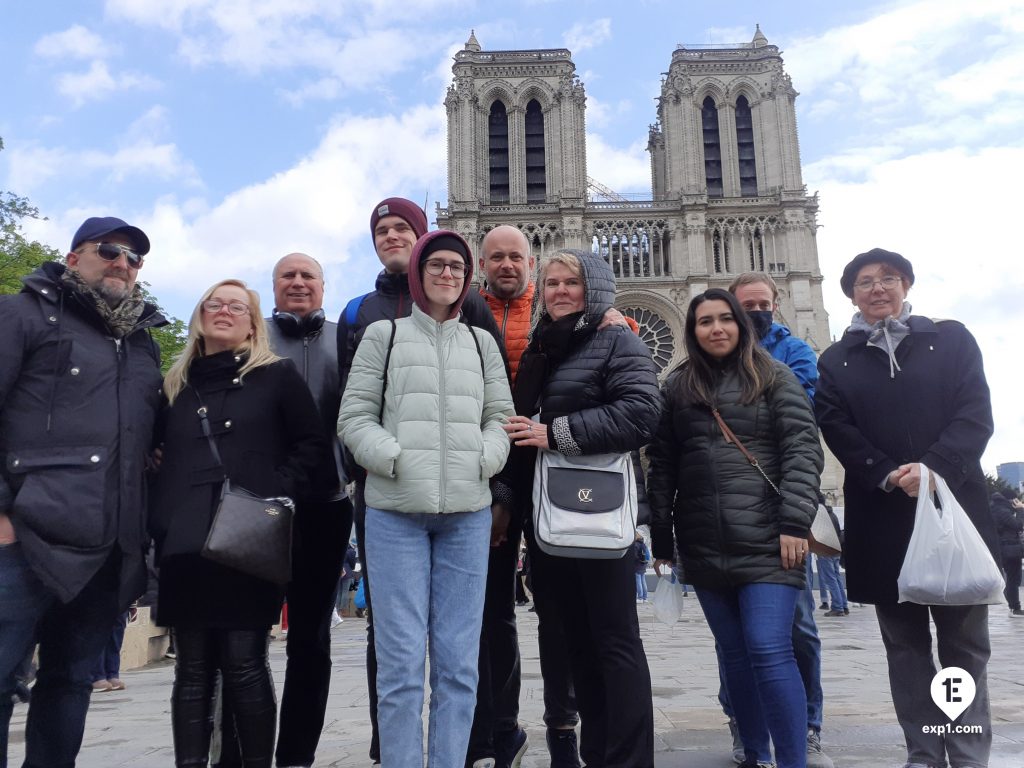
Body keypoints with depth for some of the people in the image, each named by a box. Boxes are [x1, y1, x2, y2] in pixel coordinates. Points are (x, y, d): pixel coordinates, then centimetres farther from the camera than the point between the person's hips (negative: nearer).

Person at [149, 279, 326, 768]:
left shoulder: (277, 375, 8)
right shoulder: (176, 384, 19)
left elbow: (312, 445, 3)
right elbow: (158, 459, 22)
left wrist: (279, 497, -9)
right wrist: (159, 524, 9)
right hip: (186, 546, 4)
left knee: (244, 664, -4)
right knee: (193, 668, 6)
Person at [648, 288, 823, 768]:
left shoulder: (775, 378, 4)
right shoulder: (676, 387, 12)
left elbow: (802, 451, -3)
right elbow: (661, 465, 10)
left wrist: (795, 522, -13)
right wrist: (662, 538, 5)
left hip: (766, 541, -3)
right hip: (704, 546, 3)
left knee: (769, 651, -9)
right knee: (734, 653, 10)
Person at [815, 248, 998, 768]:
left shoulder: (950, 339, 9)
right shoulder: (836, 361, 11)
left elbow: (976, 413, -2)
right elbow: (836, 428, -1)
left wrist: (934, 466, -18)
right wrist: (888, 475, -16)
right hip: (883, 517, 1)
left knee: (965, 641, 3)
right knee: (905, 643, 7)